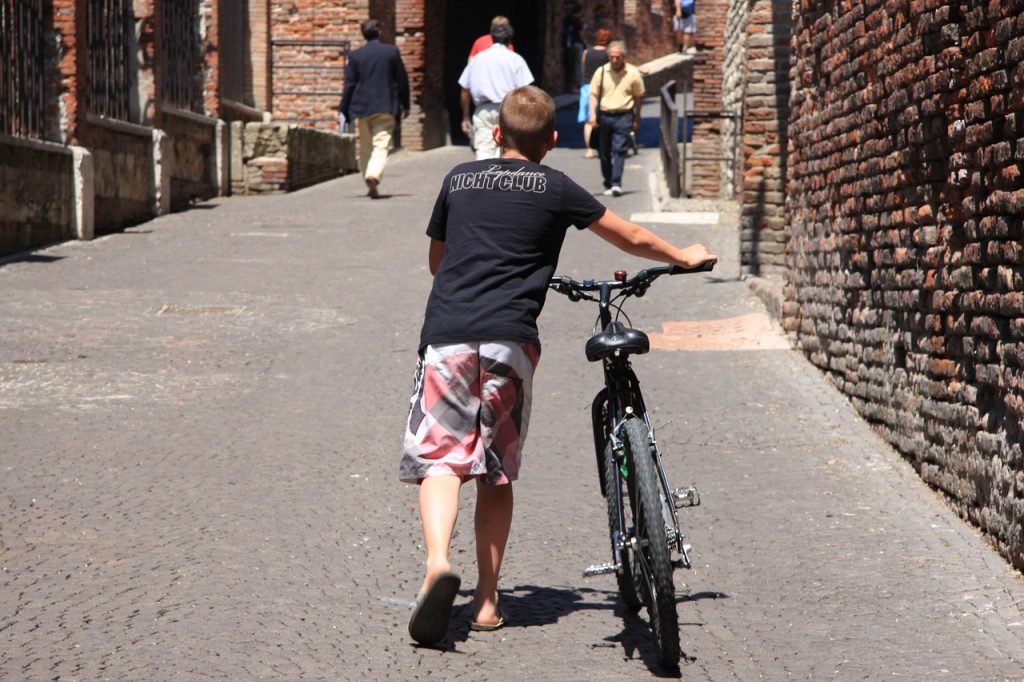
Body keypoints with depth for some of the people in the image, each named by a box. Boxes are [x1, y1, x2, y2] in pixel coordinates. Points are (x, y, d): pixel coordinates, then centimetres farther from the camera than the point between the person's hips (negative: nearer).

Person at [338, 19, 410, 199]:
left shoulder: (355, 56, 0)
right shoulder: (392, 52, -1)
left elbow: (349, 84, -1)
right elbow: (402, 80, 3)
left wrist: (342, 110, 3)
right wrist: (405, 105, 14)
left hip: (362, 108, 2)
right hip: (385, 108, -1)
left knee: (365, 147, 13)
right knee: (381, 145, -7)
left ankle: (370, 185, 16)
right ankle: (374, 175, -31)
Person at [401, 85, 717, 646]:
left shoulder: (458, 179, 18)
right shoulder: (555, 188, 12)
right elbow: (632, 239, 21)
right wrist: (685, 257, 40)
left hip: (445, 333, 1)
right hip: (509, 338, -1)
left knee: (439, 459, -3)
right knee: (496, 474, 11)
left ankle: (438, 562, -30)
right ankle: (486, 600, 12)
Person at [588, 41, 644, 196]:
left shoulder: (633, 73, 0)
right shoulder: (601, 72, 1)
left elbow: (639, 96, 10)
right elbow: (593, 94, 5)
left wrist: (637, 119, 11)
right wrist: (592, 115, -7)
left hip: (623, 116, -2)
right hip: (604, 115, 2)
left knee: (619, 150, -13)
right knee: (604, 153, 6)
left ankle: (616, 184, -18)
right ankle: (608, 184, 18)